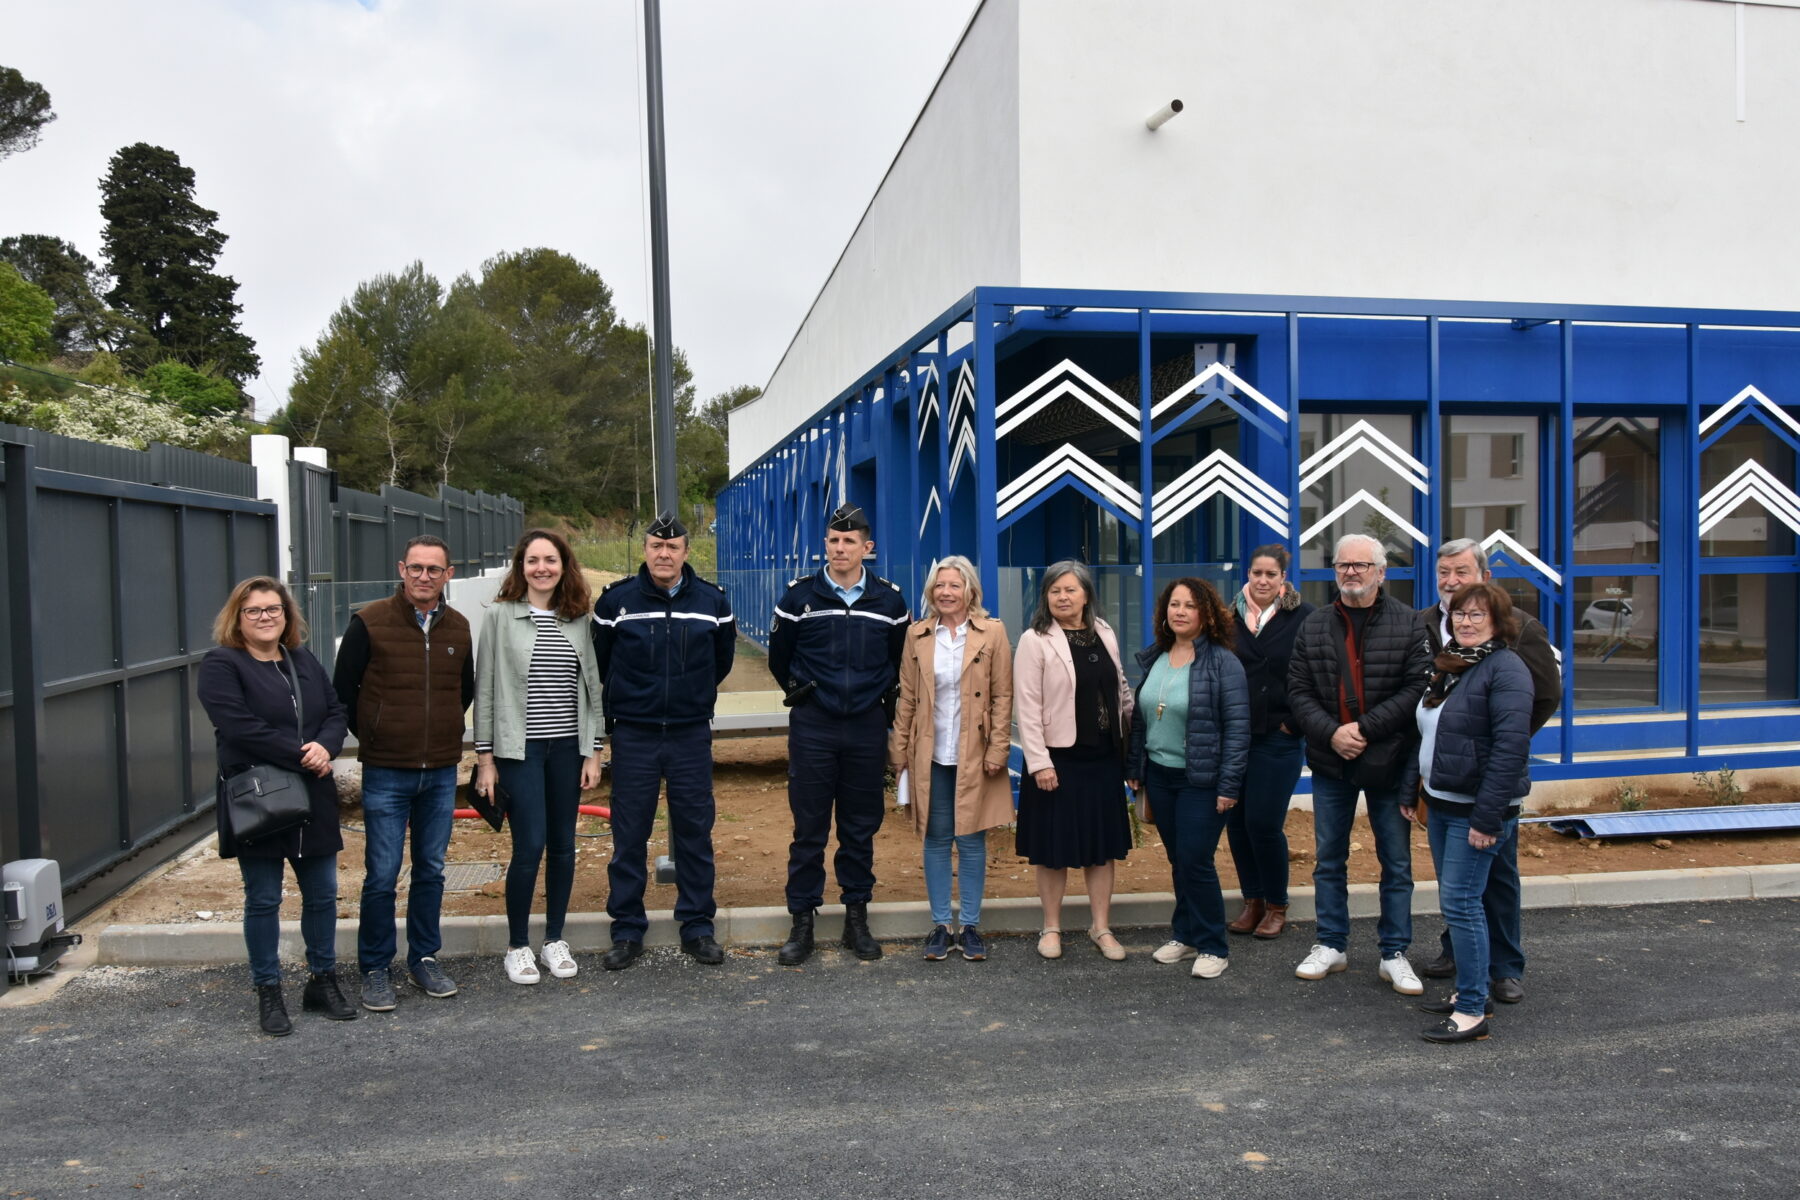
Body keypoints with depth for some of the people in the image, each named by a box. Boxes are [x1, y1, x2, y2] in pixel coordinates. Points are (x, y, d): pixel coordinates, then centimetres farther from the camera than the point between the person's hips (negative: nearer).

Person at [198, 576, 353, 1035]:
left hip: (312, 800, 5)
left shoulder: (304, 661, 13)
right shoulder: (221, 665, -6)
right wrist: (303, 756, -19)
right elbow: (240, 727, -18)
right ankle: (268, 993, 18)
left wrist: (326, 747, -12)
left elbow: (336, 712, 10)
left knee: (322, 893, 11)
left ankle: (323, 981, 26)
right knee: (263, 900, 5)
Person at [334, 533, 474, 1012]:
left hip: (442, 774, 4)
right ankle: (375, 969, 16)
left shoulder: (459, 627, 4)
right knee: (382, 875, 2)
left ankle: (425, 958, 26)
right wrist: (372, 737, 4)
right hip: (386, 774, -3)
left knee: (431, 870, 12)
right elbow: (343, 689, 0)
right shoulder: (369, 622, -7)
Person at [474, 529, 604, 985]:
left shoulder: (579, 619, 6)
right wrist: (485, 756, -4)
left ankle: (555, 940, 24)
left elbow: (592, 686, 9)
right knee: (530, 845, -7)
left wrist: (593, 751, 5)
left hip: (568, 747, 3)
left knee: (563, 845, 9)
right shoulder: (499, 615, -2)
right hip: (519, 748, -3)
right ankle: (517, 947, 11)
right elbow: (485, 688, -1)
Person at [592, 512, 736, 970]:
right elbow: (599, 663, 9)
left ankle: (697, 927, 19)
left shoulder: (712, 600, 1)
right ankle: (627, 930, 17)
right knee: (629, 835, 4)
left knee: (694, 832, 7)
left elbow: (722, 660, 16)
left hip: (692, 735, 1)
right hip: (633, 736, -1)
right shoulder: (615, 600, -3)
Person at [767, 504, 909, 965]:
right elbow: (779, 655, 12)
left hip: (867, 727, 1)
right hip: (811, 725, -1)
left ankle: (857, 918, 20)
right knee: (809, 828, 2)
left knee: (862, 828, 8)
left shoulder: (889, 599, 3)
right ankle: (802, 922, 12)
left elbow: (901, 659, 17)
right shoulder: (799, 595, -1)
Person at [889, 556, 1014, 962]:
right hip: (930, 755, 2)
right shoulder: (917, 635, 5)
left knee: (972, 840, 5)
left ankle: (970, 926, 17)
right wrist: (899, 749, 4)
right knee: (936, 840, 6)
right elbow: (906, 698, 7)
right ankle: (939, 926, 17)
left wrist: (998, 749, -7)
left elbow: (1003, 697, -1)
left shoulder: (992, 633, -1)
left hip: (974, 756, -1)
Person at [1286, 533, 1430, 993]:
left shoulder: (1408, 624, -5)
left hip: (1388, 763, -2)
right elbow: (1298, 692, 1)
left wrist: (1364, 728, -18)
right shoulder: (1313, 627, 4)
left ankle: (1394, 954, 20)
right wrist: (1331, 732, -15)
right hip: (1330, 763, 3)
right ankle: (1331, 945, 25)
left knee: (1396, 863, 8)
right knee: (1328, 860, 12)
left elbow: (1417, 688, -12)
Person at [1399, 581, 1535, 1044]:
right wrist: (1410, 789, 15)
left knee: (1460, 902, -7)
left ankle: (1472, 1011, 2)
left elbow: (1510, 749, -22)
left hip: (1475, 809, -9)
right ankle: (1470, 991, 27)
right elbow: (1424, 735, 19)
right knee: (1456, 899, 15)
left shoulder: (1505, 669, -15)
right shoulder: (1446, 664, 13)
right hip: (1440, 804, 9)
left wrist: (1487, 817, -23)